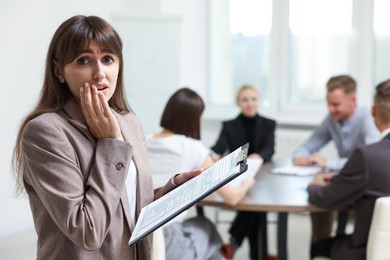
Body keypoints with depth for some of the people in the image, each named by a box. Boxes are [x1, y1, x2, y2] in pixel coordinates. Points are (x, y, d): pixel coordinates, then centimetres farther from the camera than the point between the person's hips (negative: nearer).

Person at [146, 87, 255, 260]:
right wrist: (247, 184, 21)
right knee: (205, 226, 28)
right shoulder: (193, 148, -7)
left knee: (201, 223, 30)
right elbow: (232, 198, -2)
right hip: (166, 244, -5)